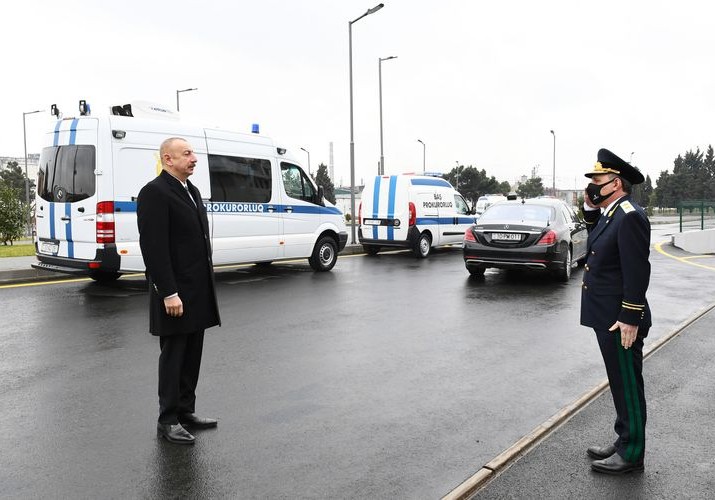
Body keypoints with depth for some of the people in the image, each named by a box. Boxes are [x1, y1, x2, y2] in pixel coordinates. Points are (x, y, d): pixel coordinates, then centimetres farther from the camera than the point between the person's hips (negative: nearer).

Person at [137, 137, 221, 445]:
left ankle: (186, 411, 26)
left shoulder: (191, 190, 15)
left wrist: (206, 282, 16)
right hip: (176, 292, -8)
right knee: (173, 355, 2)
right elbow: (154, 248, -18)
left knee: (192, 355, 14)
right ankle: (167, 421, 15)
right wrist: (169, 293, -21)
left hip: (199, 289, 8)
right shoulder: (154, 193, -13)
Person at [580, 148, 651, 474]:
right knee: (620, 385, 19)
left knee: (627, 386, 3)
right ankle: (624, 443, 32)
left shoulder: (629, 216, -19)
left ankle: (631, 454, 16)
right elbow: (598, 243, 24)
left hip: (620, 321, -10)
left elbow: (637, 271, -23)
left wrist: (630, 319, -23)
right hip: (607, 318, 10)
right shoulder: (610, 214, 11)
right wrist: (590, 209, 10)